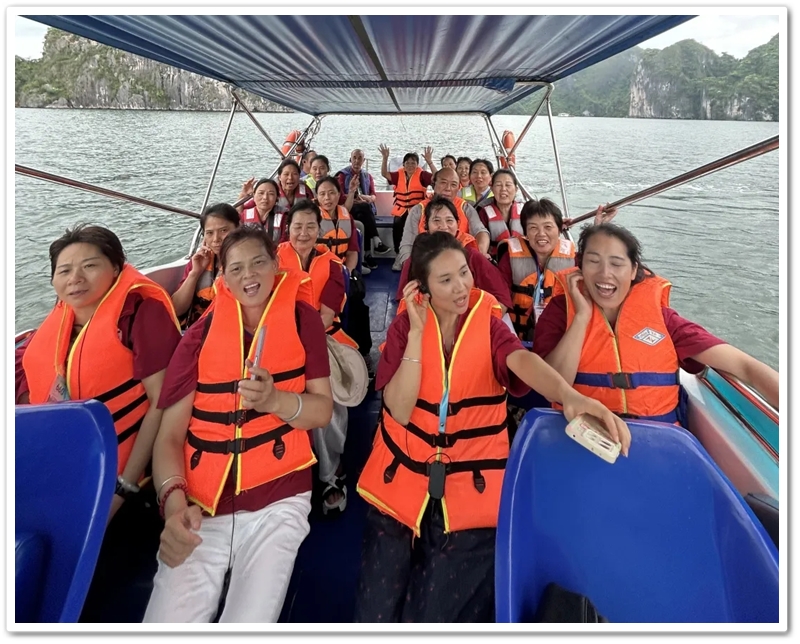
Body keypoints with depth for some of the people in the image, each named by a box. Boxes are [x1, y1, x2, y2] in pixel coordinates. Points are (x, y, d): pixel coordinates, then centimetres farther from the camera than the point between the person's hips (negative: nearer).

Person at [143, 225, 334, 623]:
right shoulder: (201, 333, 5)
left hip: (277, 503, -1)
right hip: (200, 509, 2)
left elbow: (323, 410, -1)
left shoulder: (303, 321, 3)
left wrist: (275, 400, -21)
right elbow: (169, 433, -1)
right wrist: (174, 501, -18)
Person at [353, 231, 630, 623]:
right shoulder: (405, 326, -2)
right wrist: (417, 331, -18)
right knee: (376, 613, 6)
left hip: (472, 491, -1)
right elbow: (399, 410, -12)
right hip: (401, 483, 1)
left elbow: (523, 360, -26)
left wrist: (570, 396, -47)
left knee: (435, 613, 0)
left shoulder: (488, 323, -3)